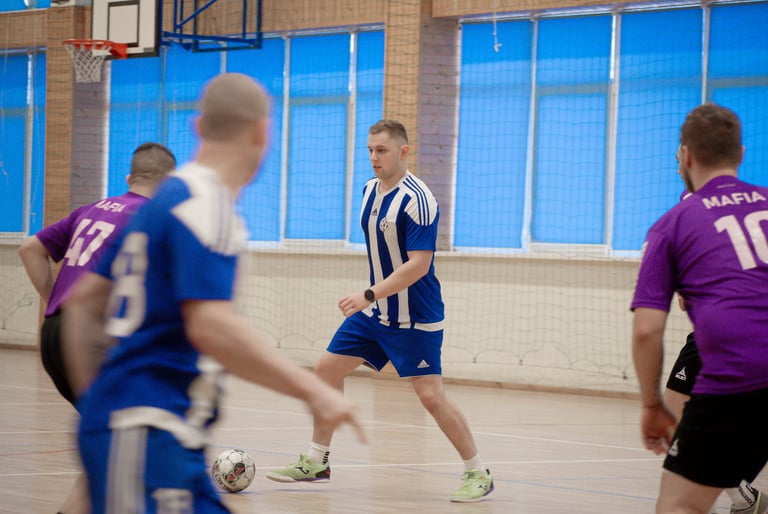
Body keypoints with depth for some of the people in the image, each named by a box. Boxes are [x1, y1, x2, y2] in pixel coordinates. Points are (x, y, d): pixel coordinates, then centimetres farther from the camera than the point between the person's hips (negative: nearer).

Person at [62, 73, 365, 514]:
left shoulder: (169, 197, 16)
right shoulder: (207, 207, -13)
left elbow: (85, 300, 21)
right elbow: (210, 327, -25)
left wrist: (92, 397, 26)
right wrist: (314, 391, -23)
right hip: (143, 429, -10)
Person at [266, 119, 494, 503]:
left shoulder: (417, 200, -20)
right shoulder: (370, 190, 6)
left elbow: (418, 264, -26)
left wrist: (369, 295, -31)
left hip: (415, 319, -8)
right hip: (374, 311, 8)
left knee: (430, 396, -12)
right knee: (328, 369, 7)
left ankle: (478, 474, 1)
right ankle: (316, 462, 19)